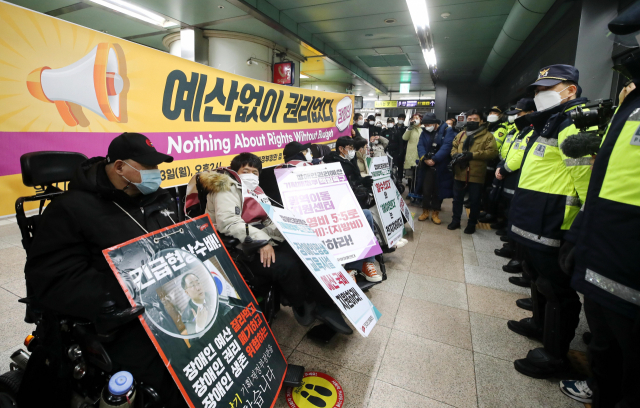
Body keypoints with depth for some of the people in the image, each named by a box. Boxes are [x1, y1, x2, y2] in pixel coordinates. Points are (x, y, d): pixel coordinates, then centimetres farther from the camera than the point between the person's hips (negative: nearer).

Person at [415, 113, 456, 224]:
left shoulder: (447, 131, -4)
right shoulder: (424, 132, 10)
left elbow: (447, 146, -16)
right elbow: (420, 146, -2)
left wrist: (434, 159, -23)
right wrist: (424, 158, -19)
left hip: (441, 167, -2)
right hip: (427, 167, 3)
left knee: (438, 190, 6)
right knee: (426, 189, 2)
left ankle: (435, 213, 18)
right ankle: (425, 211, 17)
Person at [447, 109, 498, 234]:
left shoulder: (487, 136, -1)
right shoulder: (461, 134, 14)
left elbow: (492, 152, -11)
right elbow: (453, 147, 14)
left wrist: (472, 155, -19)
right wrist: (456, 155, -9)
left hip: (476, 175, -4)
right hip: (459, 174, 4)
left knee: (474, 201, 8)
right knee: (457, 199, 13)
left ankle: (472, 224, 23)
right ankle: (456, 220, 28)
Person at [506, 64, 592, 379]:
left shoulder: (575, 123, -14)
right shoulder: (549, 122, 18)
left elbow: (586, 176, -21)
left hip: (552, 225, -10)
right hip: (535, 221, 10)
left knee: (556, 288, 2)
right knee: (539, 277, 24)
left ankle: (554, 355, 17)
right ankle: (540, 324, 43)